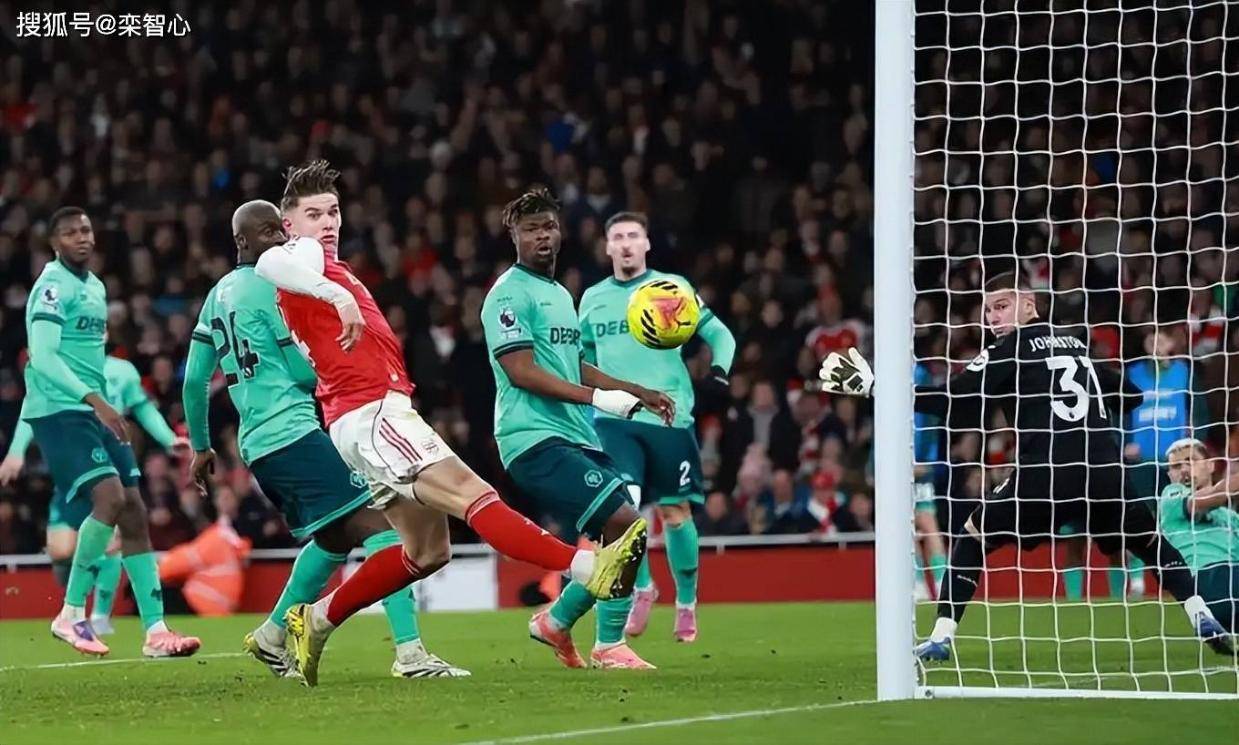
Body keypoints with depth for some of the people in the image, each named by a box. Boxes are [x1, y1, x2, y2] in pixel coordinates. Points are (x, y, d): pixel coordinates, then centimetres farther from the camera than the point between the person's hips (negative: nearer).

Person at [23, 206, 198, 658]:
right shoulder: (53, 286, -11)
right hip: (58, 411, -9)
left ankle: (155, 630, 2)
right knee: (110, 497, -23)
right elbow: (43, 357, -21)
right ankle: (71, 615, -12)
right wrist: (95, 401, -29)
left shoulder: (95, 288, 18)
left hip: (95, 413, 9)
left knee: (134, 513, 2)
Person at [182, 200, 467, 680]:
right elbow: (307, 370, -10)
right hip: (294, 432, -9)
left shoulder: (218, 294, 17)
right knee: (377, 526, -13)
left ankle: (273, 635, 26)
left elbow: (195, 379, 21)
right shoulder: (271, 287, -9)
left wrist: (201, 446, 30)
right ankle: (410, 652, -25)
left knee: (335, 537, 24)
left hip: (256, 442, 9)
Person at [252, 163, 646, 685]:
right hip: (371, 416, -11)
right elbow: (267, 265, -30)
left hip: (381, 416, 11)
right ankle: (588, 567, -41)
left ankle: (315, 621, 21)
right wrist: (338, 296, -38)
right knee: (472, 492, -25)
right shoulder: (305, 259, -4)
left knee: (428, 550, 14)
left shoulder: (328, 270, 25)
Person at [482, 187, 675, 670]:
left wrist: (640, 393, 26)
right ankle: (609, 646, -10)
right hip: (536, 437, -10)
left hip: (576, 438, 10)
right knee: (623, 521, -19)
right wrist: (598, 397, -22)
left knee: (622, 536, 8)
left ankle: (557, 622, 21)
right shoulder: (510, 294, -8)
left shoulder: (561, 294, 21)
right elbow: (521, 372, -17)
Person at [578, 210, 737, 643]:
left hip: (669, 417, -2)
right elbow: (582, 356, 26)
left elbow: (719, 334, 2)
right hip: (614, 419, 2)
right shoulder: (593, 299, 12)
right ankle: (642, 589, 5)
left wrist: (718, 369, -16)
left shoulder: (673, 288, 2)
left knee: (674, 512, 3)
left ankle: (686, 603, 21)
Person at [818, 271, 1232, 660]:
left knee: (972, 538, 11)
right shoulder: (1075, 344, 21)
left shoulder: (1009, 350, 3)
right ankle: (1203, 620, 8)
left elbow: (952, 404, -5)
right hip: (1104, 474, 5)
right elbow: (1128, 396, 25)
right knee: (1149, 541, 24)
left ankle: (941, 636, 1)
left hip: (1046, 475, -5)